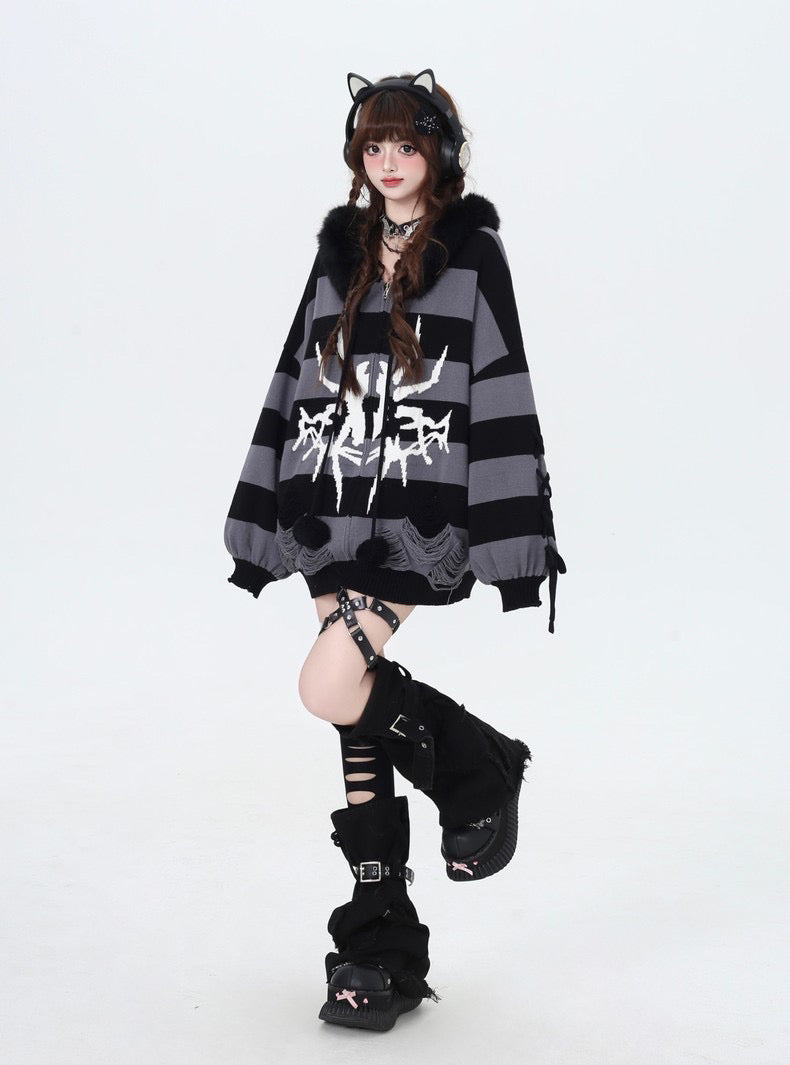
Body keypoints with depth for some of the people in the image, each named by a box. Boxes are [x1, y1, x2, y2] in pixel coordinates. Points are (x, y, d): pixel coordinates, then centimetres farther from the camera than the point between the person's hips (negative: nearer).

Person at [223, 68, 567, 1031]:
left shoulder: (471, 253, 0)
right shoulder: (341, 252, 14)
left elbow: (503, 394, -5)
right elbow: (295, 383, 15)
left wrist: (515, 540, -10)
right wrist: (259, 525, 14)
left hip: (419, 515, -5)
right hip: (331, 510, 5)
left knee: (331, 687, -19)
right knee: (358, 720, 5)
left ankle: (476, 770, 10)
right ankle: (382, 943, 14)